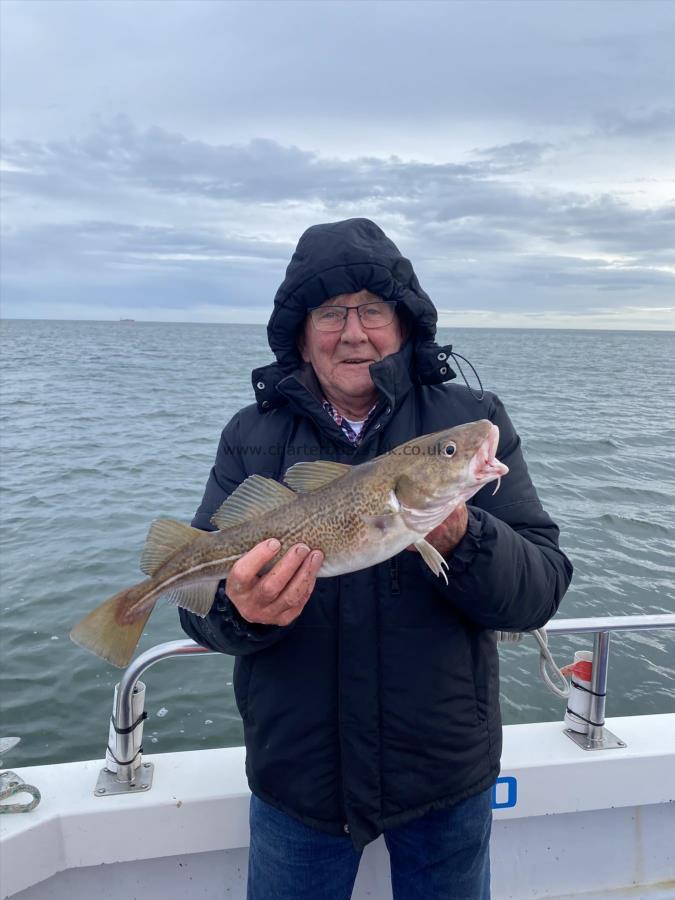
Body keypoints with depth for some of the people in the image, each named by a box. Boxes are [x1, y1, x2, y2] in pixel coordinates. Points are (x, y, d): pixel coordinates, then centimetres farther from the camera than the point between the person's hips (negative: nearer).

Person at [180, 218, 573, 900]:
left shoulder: (473, 422, -7)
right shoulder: (252, 437, -4)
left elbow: (541, 591, -11)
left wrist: (462, 540, -31)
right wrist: (241, 610, -30)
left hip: (447, 773, 1)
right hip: (296, 780, 1)